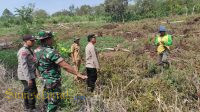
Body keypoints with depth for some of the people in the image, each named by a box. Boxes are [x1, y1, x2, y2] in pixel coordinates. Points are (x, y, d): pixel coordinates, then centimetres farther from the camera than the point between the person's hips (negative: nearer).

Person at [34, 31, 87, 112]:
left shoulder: (37, 51, 1)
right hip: (53, 82, -9)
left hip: (45, 81, 9)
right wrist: (79, 75, -21)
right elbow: (65, 66, -26)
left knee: (47, 101, 23)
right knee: (53, 103, 5)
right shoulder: (51, 52, -24)